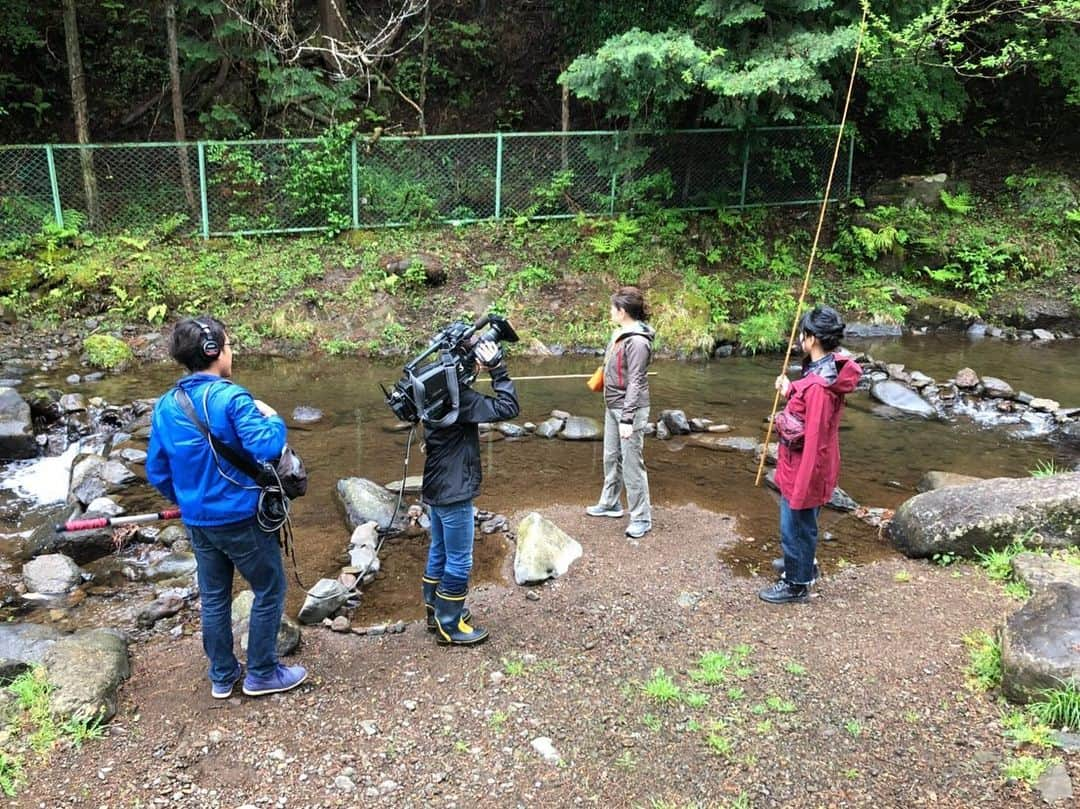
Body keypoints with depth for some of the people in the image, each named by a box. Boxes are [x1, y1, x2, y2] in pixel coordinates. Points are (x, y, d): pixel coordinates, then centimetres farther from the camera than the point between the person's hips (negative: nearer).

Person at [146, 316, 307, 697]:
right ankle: (261, 674, 20)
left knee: (213, 597, 19)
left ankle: (222, 676, 31)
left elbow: (156, 471, 7)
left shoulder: (165, 406, 1)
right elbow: (266, 446, -30)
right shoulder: (231, 398, -20)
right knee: (269, 591, 11)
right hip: (242, 518, -6)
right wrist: (273, 418, -10)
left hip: (197, 521, 7)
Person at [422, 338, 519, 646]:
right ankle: (449, 627, 13)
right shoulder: (459, 397, -24)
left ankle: (436, 612, 35)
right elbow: (508, 408, -26)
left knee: (439, 553, 21)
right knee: (458, 561, 2)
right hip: (454, 492, -10)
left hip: (438, 488, 10)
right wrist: (497, 369, -23)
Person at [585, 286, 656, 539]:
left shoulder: (637, 341, -20)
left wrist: (627, 419, -23)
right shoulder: (620, 333, 5)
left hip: (629, 409, -9)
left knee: (631, 463, -3)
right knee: (611, 458, 20)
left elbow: (635, 383, -22)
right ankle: (610, 503, 37)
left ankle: (641, 519, 8)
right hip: (612, 406, 9)